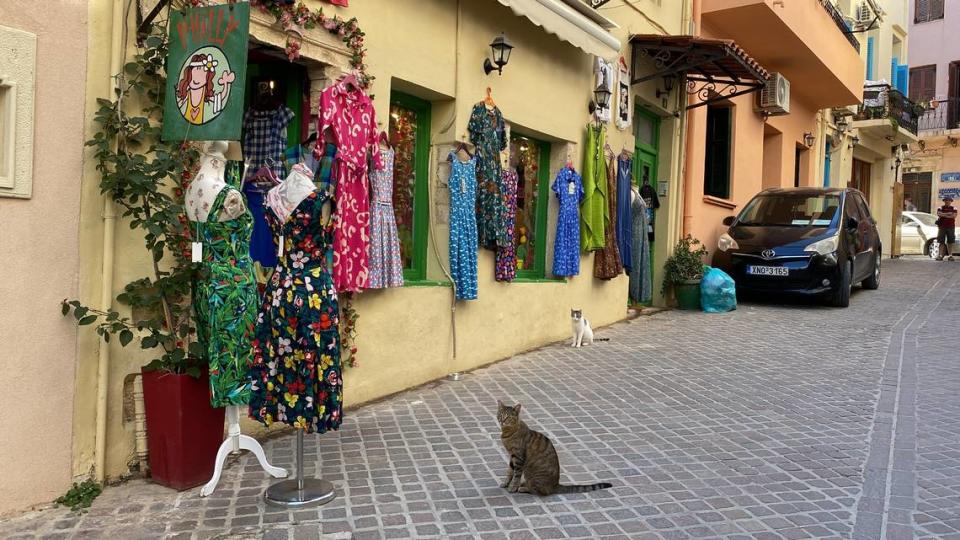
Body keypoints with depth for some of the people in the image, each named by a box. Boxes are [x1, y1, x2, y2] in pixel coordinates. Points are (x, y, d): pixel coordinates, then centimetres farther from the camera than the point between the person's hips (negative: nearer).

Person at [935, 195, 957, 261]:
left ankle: (950, 255, 3)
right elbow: (939, 214, -10)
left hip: (950, 227, 1)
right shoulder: (940, 208, 8)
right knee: (941, 242, -1)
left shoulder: (954, 209, 9)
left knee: (950, 242, 0)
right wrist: (948, 214, -9)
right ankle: (940, 255, -2)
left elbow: (954, 216, -7)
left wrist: (944, 215, -9)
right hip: (942, 227, -1)